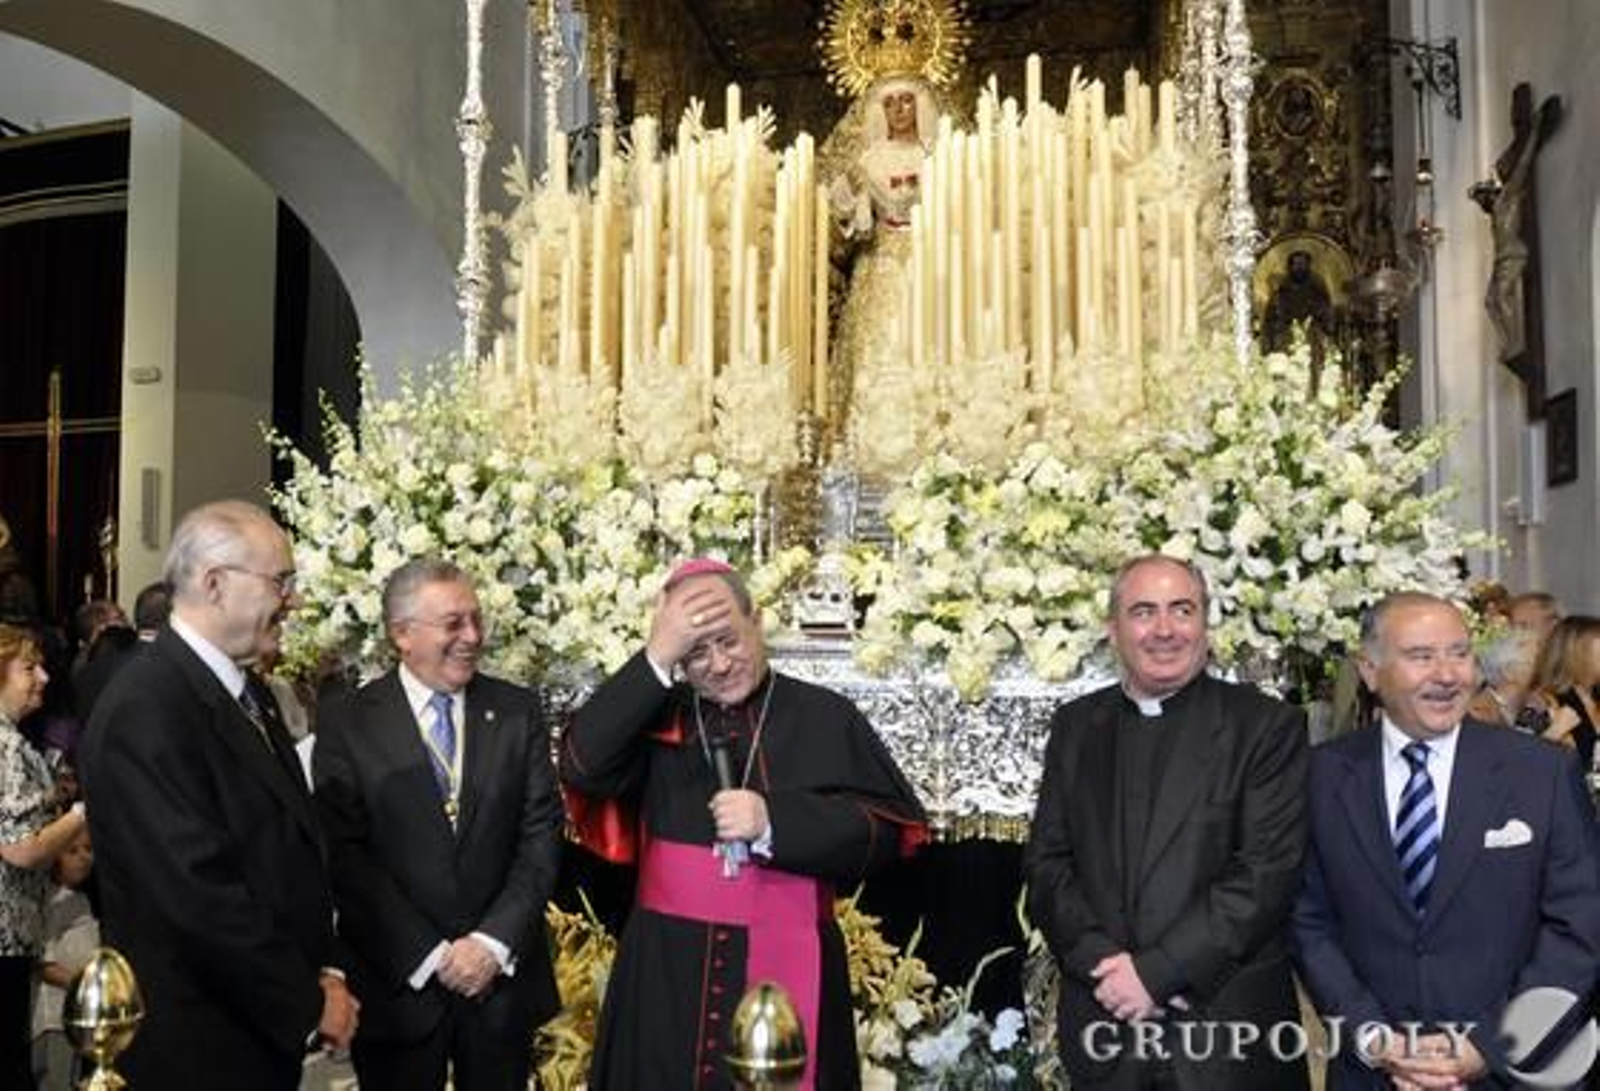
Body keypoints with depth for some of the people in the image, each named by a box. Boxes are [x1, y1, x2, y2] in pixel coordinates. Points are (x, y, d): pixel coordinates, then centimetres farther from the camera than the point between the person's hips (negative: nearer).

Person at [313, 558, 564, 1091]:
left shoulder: (519, 711, 2)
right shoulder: (346, 722, -4)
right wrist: (428, 955, -12)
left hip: (503, 973, 2)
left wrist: (495, 942, -10)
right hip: (398, 980, -2)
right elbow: (345, 854, -8)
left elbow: (542, 833, -1)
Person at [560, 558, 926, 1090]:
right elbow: (582, 765, -13)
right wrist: (655, 660, -18)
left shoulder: (824, 717, 0)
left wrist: (775, 820, -18)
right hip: (668, 970, 2)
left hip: (787, 968, -1)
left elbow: (889, 827, -6)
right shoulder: (658, 716, 4)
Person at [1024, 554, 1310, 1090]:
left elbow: (1267, 873, -12)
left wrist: (1158, 971, -15)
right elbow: (1047, 863, 4)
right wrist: (1104, 962, -11)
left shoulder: (1268, 725, -5)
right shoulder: (1075, 726, 6)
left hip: (1229, 1025, -3)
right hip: (1103, 1020, 3)